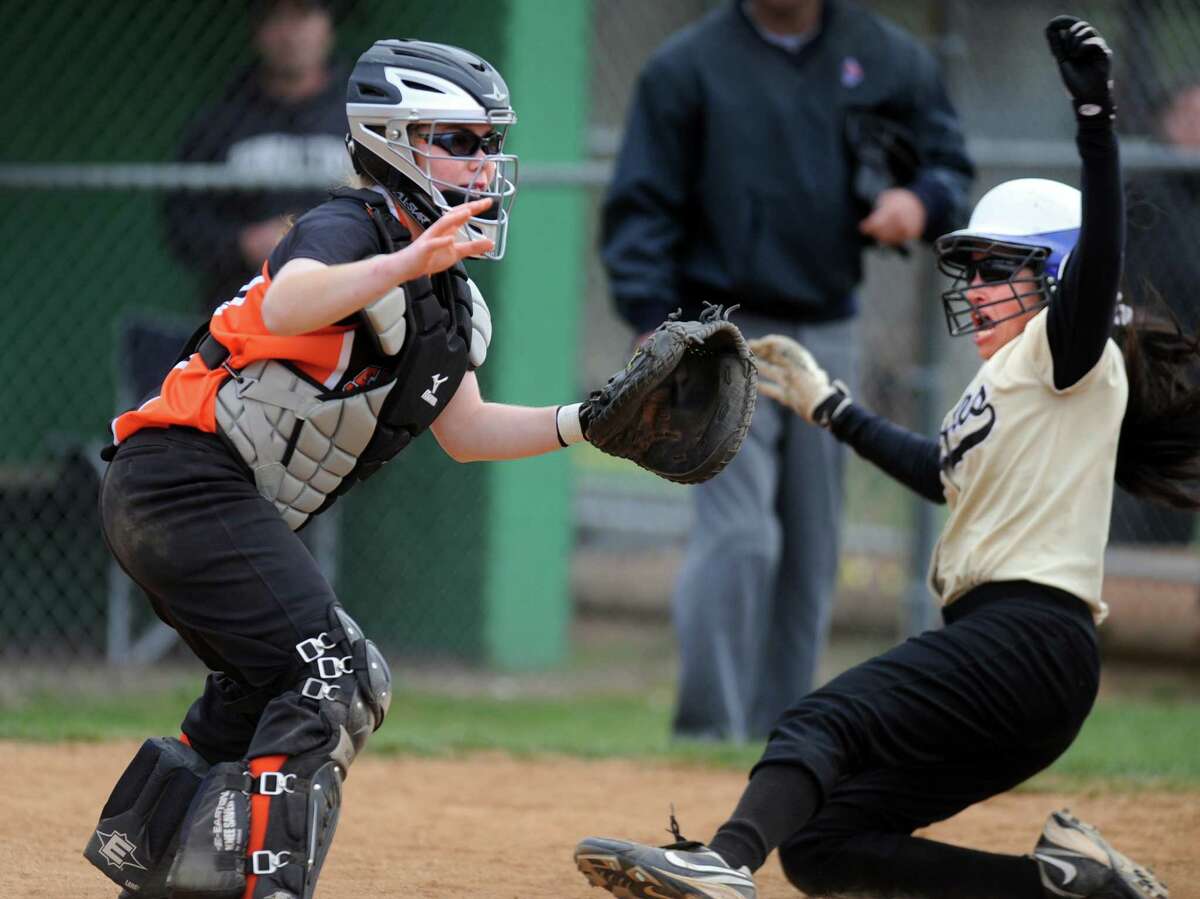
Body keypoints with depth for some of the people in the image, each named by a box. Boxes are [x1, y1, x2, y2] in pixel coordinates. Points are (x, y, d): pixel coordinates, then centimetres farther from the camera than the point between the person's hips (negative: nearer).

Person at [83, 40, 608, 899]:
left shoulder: (454, 302, 15)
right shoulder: (349, 229, -15)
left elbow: (465, 431, 21)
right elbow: (285, 308, -37)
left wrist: (586, 421, 8)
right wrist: (406, 262, -52)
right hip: (185, 478, -11)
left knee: (262, 688, 23)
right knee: (331, 679, -18)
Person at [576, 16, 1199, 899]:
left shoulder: (1065, 354, 0)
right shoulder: (998, 386, 27)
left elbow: (1098, 253, -19)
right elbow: (939, 470, 44)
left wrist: (1095, 113, -31)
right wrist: (830, 406, 46)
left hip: (1030, 633, -10)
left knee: (821, 720, -29)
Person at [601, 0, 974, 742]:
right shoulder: (688, 66, -3)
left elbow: (949, 159, 15)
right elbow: (641, 208, -3)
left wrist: (922, 201, -10)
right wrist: (654, 326, -13)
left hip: (827, 338, 4)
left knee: (812, 553, 8)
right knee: (739, 536, -14)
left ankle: (779, 733, 16)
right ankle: (708, 732, -11)